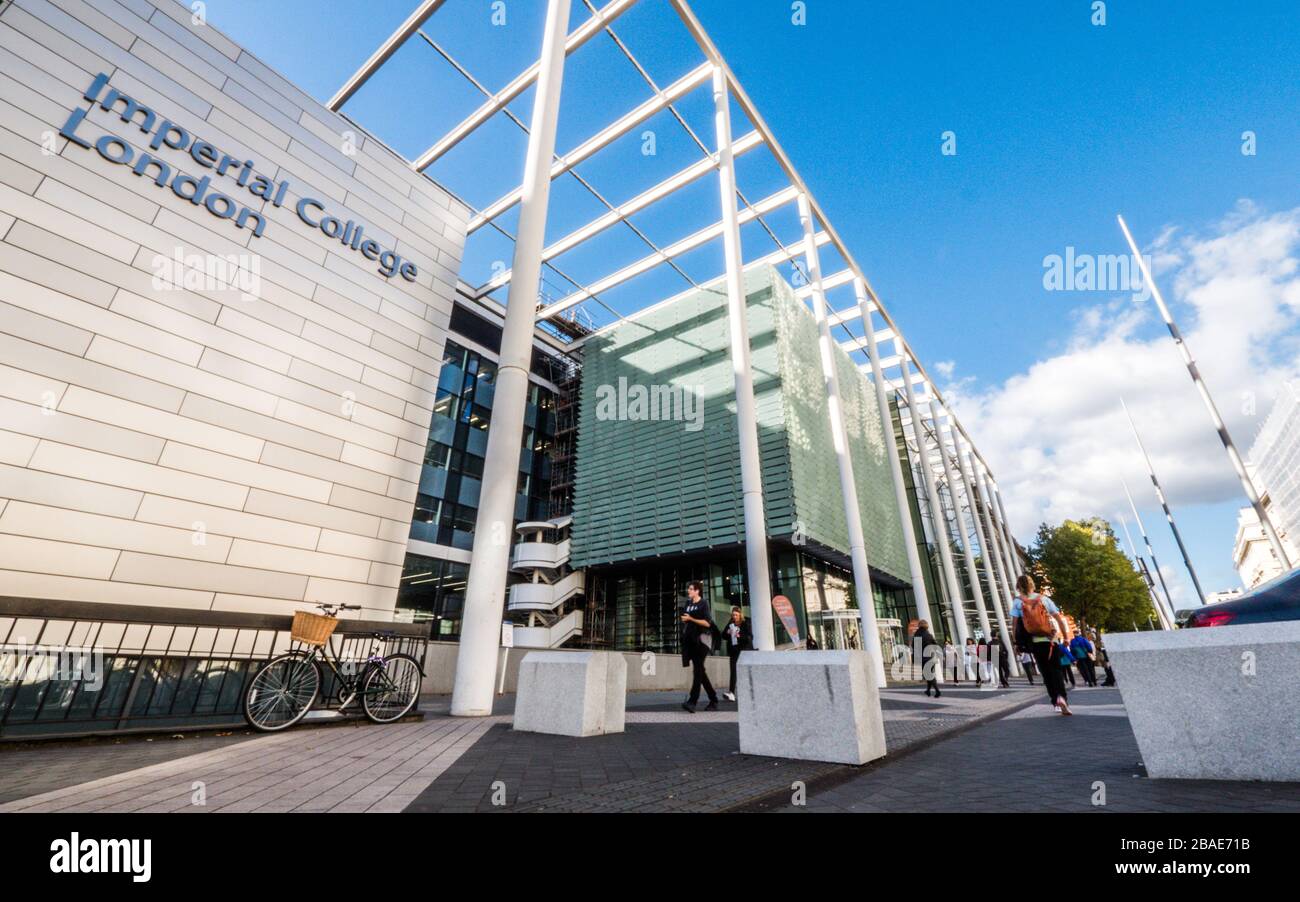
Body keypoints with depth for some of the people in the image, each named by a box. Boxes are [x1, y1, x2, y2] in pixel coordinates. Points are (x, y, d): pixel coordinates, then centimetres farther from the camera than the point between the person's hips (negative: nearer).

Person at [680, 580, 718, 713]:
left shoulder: (703, 604, -4)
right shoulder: (688, 604, 16)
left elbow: (707, 623, -13)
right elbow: (684, 619, 28)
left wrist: (691, 619, -15)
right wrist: (683, 620, 6)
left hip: (702, 640, -7)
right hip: (690, 641, 7)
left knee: (697, 669, -15)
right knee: (700, 671, 9)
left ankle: (692, 701, -22)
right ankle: (713, 701, 18)